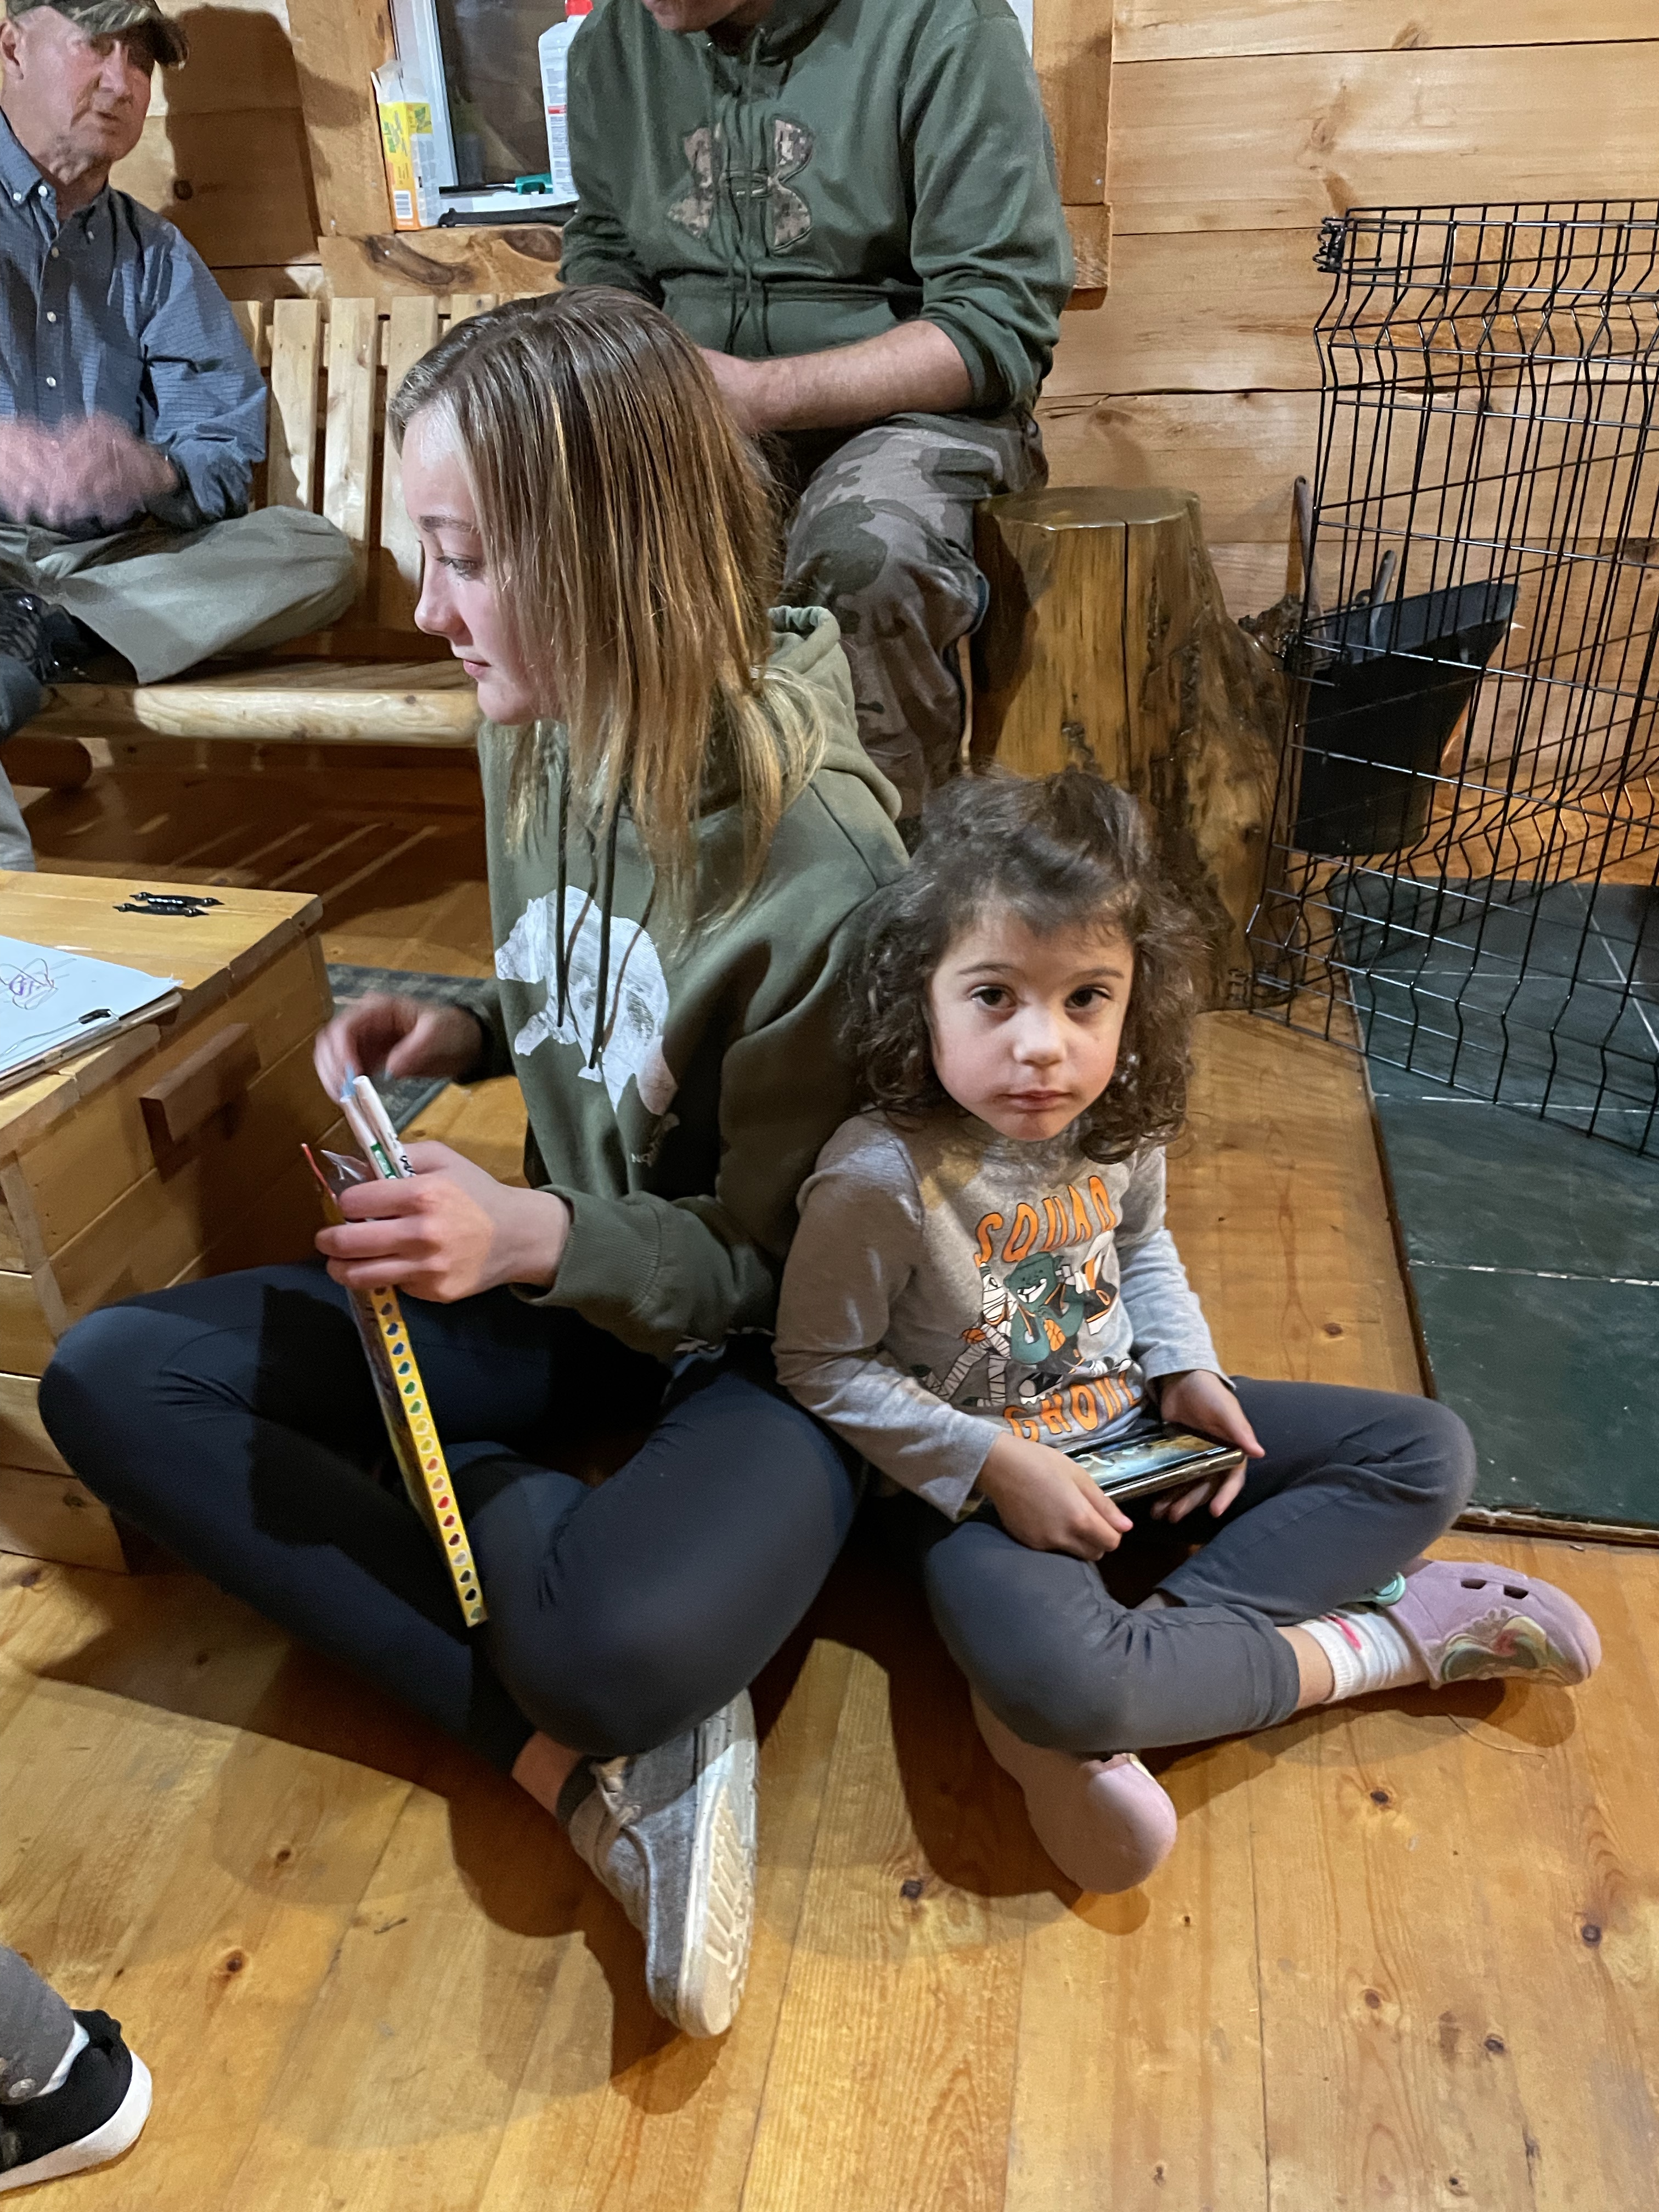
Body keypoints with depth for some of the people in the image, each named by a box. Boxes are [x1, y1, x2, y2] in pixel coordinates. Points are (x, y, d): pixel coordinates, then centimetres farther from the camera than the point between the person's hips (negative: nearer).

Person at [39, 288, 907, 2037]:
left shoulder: (817, 862, -26)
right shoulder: (537, 734, -4)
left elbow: (787, 1257, -16)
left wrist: (541, 1237, -31)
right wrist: (467, 1028, -6)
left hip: (768, 1348, -7)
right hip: (564, 1278, 8)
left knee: (624, 1641, -40)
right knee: (108, 1379, -8)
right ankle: (584, 1763, -15)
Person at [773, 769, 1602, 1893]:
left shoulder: (1120, 1121, -8)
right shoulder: (883, 1177, -27)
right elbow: (822, 1365, -17)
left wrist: (1185, 1370, -3)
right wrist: (993, 1463, -21)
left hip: (1131, 1421, 7)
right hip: (982, 1472, -6)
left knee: (1428, 1453, 2)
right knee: (1049, 1679, -37)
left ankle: (1140, 1657, -15)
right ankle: (1373, 1641, -11)